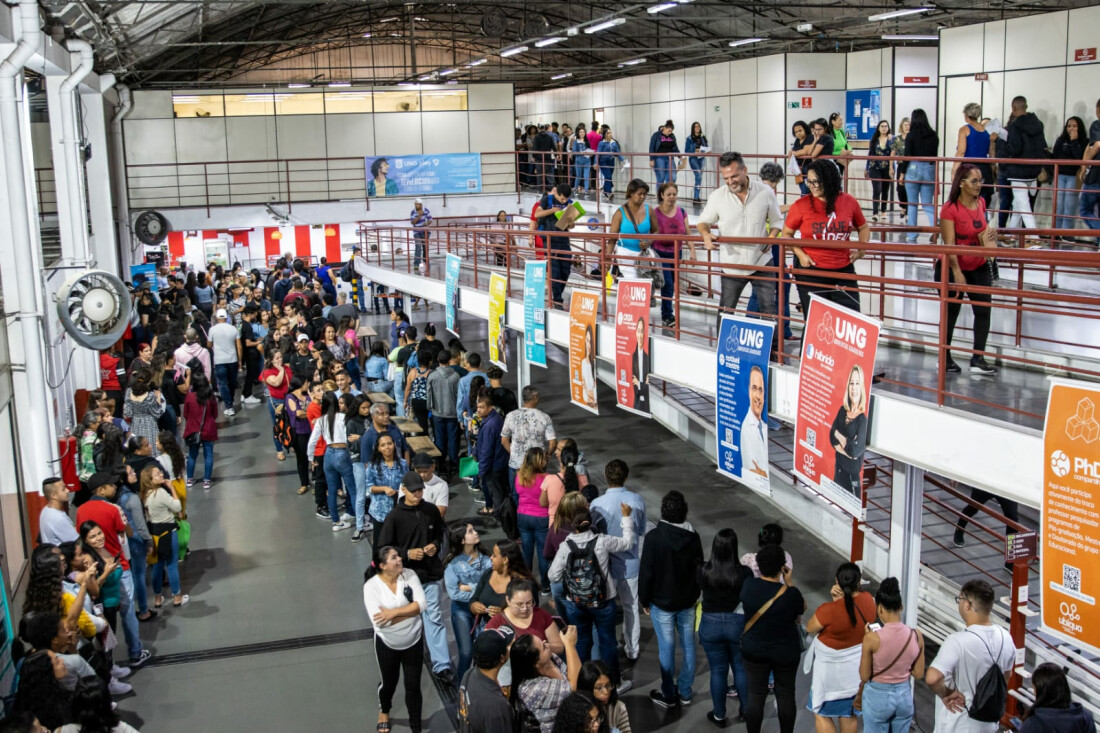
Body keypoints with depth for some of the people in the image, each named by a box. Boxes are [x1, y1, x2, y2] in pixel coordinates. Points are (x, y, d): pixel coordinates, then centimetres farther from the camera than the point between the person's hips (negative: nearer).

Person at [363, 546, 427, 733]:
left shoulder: (409, 575, -14)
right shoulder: (372, 586, -22)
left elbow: (422, 603, -21)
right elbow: (378, 621, -31)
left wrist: (394, 612, -28)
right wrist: (411, 610, -25)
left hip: (413, 641, 1)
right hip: (387, 644, -1)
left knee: (413, 686, 11)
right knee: (388, 683, 22)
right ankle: (383, 712, 55)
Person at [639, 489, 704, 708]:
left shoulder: (654, 537, -20)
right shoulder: (693, 536, -6)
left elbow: (646, 572, -15)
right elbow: (700, 567, 5)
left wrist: (644, 600, -2)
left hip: (662, 602, -4)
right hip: (688, 601, 4)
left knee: (666, 649, 7)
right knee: (688, 645, 15)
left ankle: (669, 695, 19)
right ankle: (685, 692, 26)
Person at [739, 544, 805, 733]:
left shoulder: (748, 585, -15)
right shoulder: (790, 594, -23)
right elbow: (802, 608, -1)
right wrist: (789, 583, -1)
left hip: (754, 651, 2)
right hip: (786, 653, -2)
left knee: (755, 695, 13)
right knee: (786, 694, 17)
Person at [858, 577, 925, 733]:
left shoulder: (872, 638, -24)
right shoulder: (916, 635, -12)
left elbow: (864, 676, -12)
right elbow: (918, 673, -2)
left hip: (878, 696, -4)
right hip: (904, 695, 4)